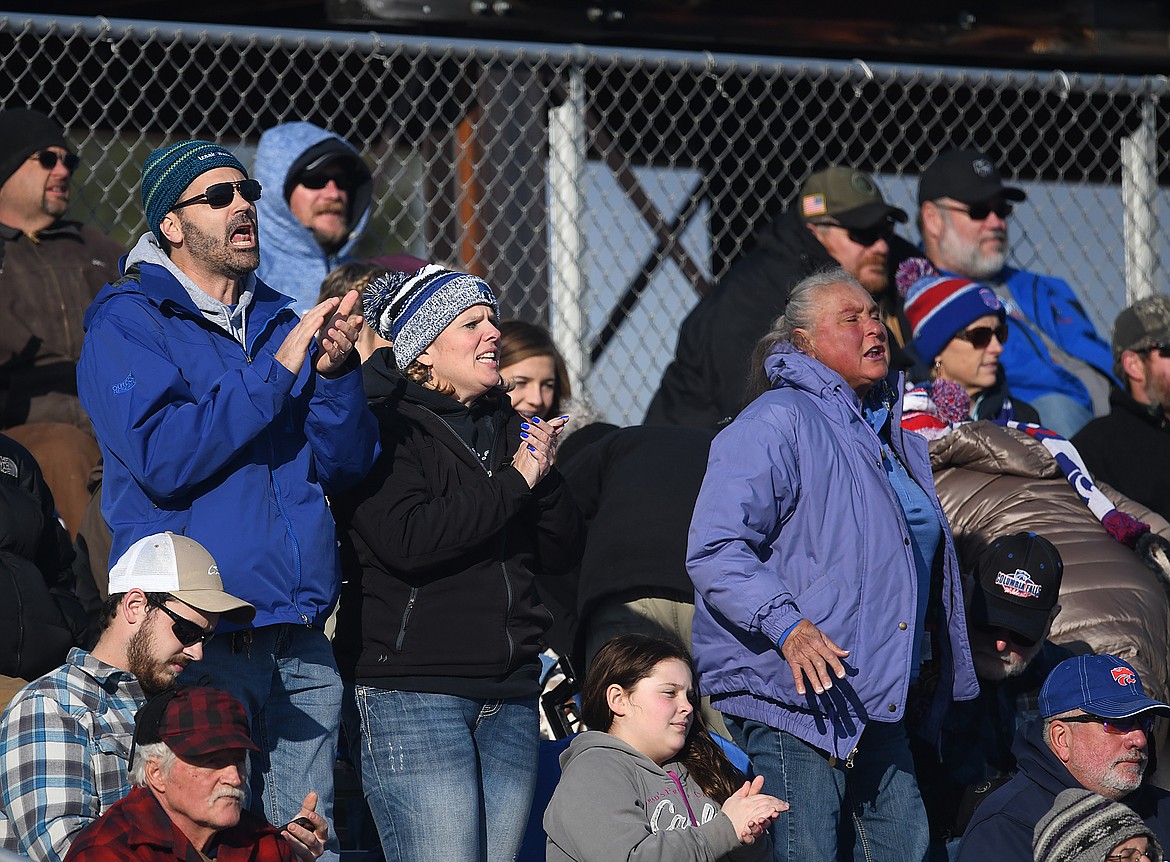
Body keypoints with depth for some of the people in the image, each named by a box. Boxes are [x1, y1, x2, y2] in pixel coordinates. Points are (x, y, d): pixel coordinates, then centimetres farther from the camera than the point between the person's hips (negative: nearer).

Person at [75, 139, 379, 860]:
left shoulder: (279, 323, 17)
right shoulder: (128, 326, -1)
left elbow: (346, 464, 10)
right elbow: (162, 458, -17)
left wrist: (334, 370, -8)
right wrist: (280, 369, -15)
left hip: (301, 643, 6)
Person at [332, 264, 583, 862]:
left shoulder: (504, 427, 18)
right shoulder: (387, 427, -4)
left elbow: (561, 554, 17)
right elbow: (409, 539, -21)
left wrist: (545, 475, -2)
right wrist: (514, 482, -12)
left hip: (509, 694, 7)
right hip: (414, 689, -7)